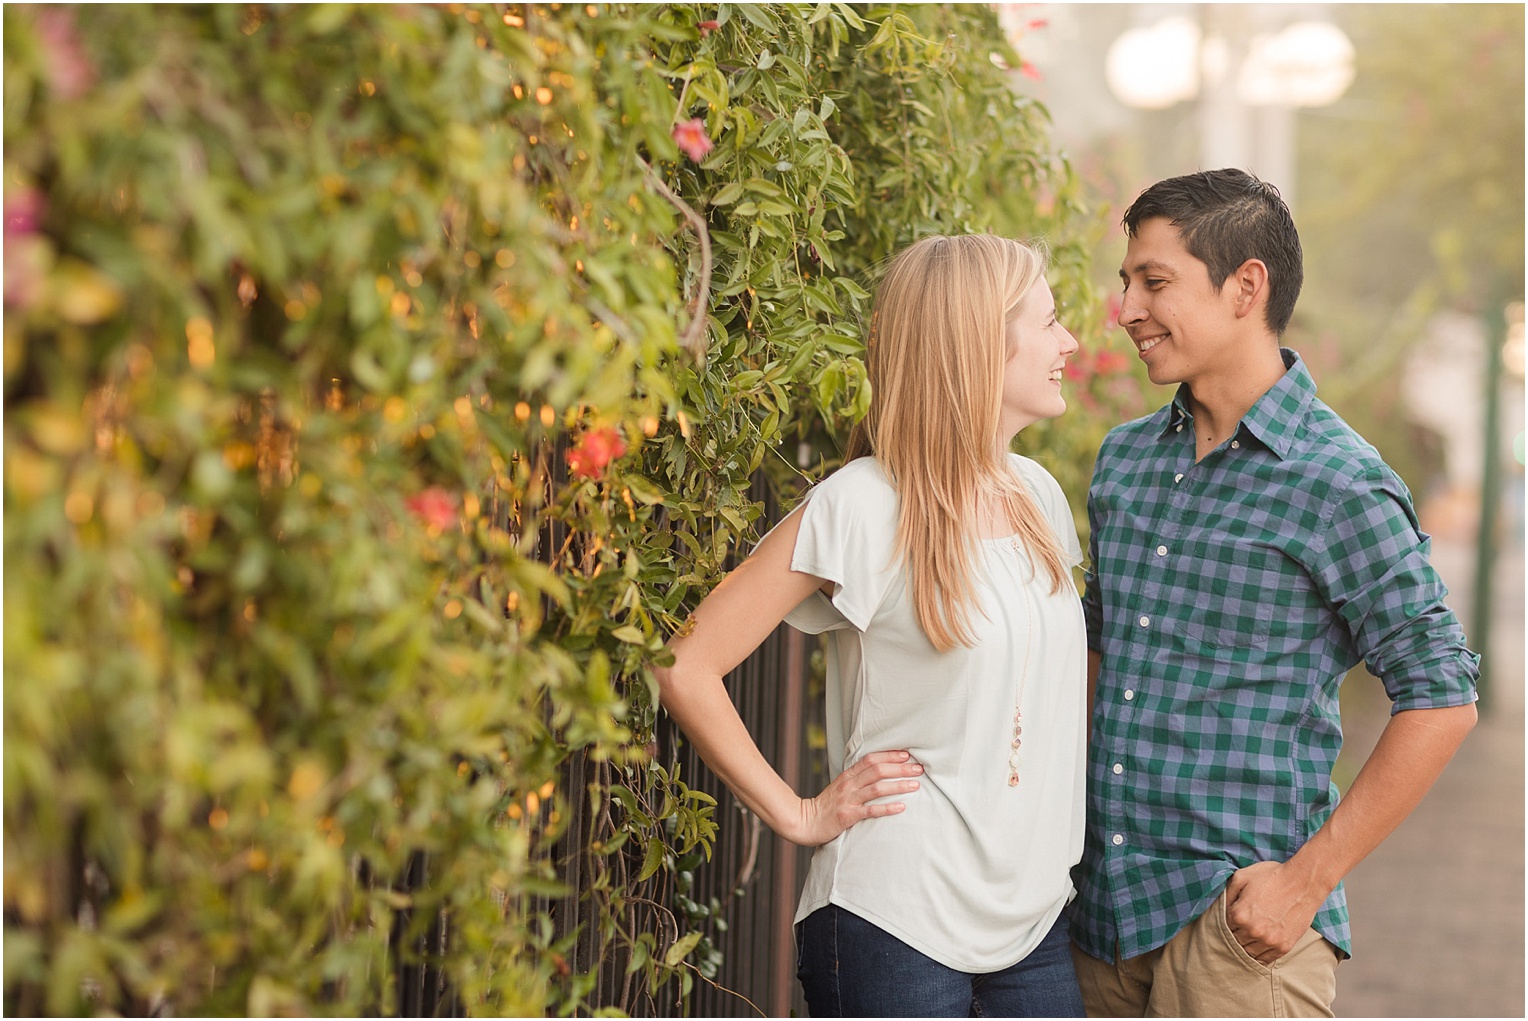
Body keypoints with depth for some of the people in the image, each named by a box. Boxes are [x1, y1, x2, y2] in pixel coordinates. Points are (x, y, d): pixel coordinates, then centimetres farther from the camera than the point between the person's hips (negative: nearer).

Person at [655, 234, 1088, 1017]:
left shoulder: (1037, 495, 8)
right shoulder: (861, 508, -13)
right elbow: (686, 665, -14)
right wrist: (798, 815, -9)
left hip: (1035, 917, 7)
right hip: (897, 924, -6)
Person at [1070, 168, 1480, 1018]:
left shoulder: (1339, 485, -11)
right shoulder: (1125, 458, 10)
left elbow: (1440, 701, -10)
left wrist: (1309, 879, -12)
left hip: (1237, 915, -6)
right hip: (1102, 903, 6)